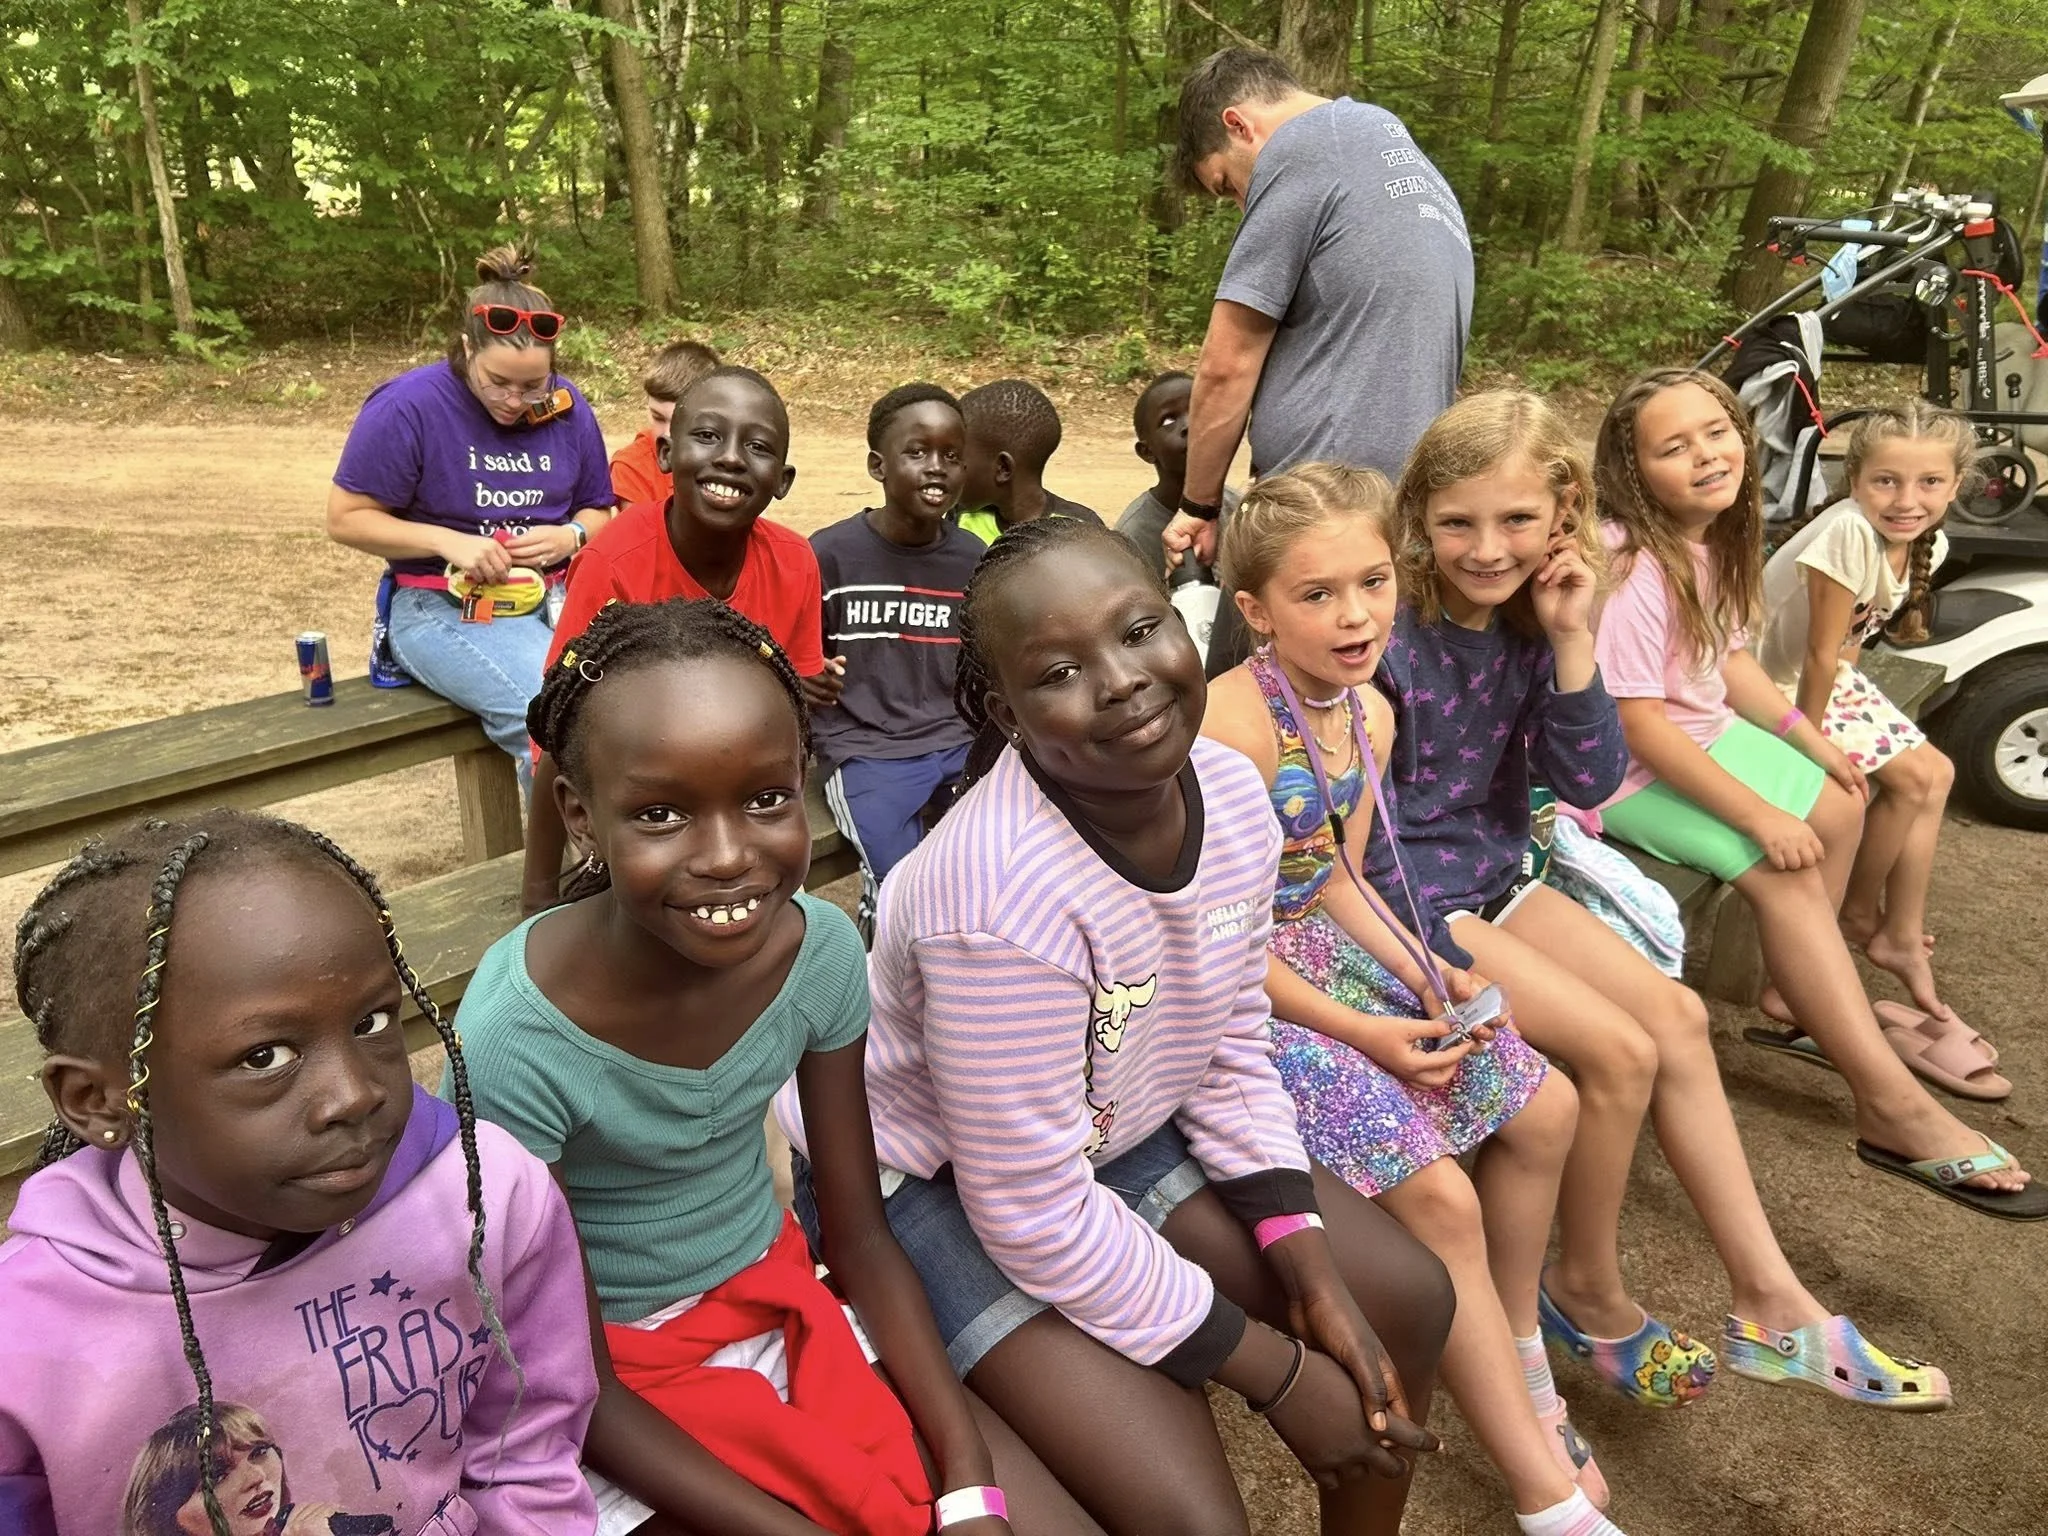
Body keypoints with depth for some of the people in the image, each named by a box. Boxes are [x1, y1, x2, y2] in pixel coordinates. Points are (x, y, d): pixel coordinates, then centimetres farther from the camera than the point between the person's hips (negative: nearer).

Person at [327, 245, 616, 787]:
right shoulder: (408, 406, -6)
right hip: (445, 606, -4)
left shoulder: (567, 408, 7)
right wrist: (449, 542, -15)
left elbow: (598, 511, 20)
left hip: (560, 595, 4)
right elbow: (346, 518, -2)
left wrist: (571, 535, -4)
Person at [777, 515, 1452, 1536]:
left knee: (1405, 1298, 5)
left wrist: (1314, 1282, -7)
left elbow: (1230, 1050, 0)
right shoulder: (1005, 895, -36)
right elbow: (1033, 1213, -26)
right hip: (924, 1179, -7)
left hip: (1112, 1128, 7)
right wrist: (1279, 1373, -16)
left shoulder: (1231, 790, -14)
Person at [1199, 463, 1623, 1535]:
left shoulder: (1370, 714, 1)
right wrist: (1364, 1035, -19)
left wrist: (1426, 976, -5)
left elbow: (1334, 881, 10)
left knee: (1543, 1109, 11)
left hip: (1324, 953, 9)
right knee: (1439, 1195, -17)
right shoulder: (1236, 722, -26)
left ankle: (1517, 1361, 32)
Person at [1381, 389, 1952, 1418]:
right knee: (1620, 1051, -15)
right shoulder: (1391, 634, -21)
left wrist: (1569, 638, -13)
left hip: (1495, 875, 7)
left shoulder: (1526, 618, 0)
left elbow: (1589, 784, -2)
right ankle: (1588, 1295, 10)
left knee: (1675, 1015, -2)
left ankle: (1770, 1305, 8)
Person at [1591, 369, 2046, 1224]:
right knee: (1783, 874, -18)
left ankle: (1794, 1000, 22)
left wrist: (1808, 738, 5)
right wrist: (1757, 815, -24)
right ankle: (1892, 1107, -14)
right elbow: (1639, 725, -29)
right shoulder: (1632, 569, -27)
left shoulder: (1709, 541, 0)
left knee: (1838, 808, 11)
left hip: (1702, 732, 10)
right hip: (1629, 771, -10)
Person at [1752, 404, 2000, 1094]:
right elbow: (1819, 656, -24)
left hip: (1831, 677, 9)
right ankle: (1861, 916, 14)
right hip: (1778, 686, -8)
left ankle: (1901, 938, 13)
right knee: (1911, 778, -10)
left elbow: (1849, 645, 3)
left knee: (1933, 773, 3)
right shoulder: (1849, 534, -30)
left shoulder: (1926, 542, -4)